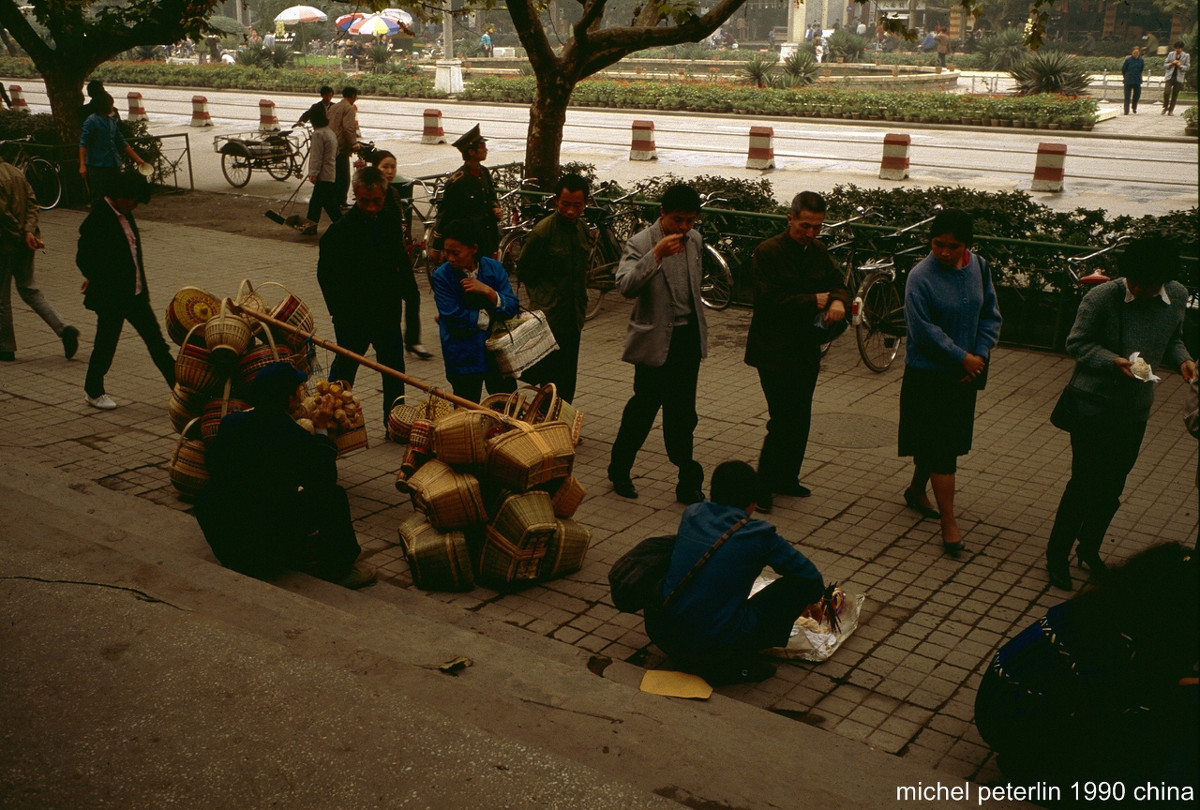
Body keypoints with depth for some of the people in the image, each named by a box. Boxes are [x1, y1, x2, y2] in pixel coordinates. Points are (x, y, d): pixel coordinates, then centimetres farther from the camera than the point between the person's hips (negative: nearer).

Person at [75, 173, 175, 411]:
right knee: (106, 344, 7)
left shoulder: (124, 214, 7)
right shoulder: (97, 220, -19)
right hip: (110, 298, -7)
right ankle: (93, 391, 26)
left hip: (135, 293, 7)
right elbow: (84, 259, -18)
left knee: (156, 340, 9)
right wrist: (101, 282, -11)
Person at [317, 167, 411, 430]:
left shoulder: (392, 223, 2)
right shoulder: (340, 230, -14)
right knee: (344, 368, 8)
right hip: (353, 317, -5)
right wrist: (340, 307, -14)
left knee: (394, 369, 12)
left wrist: (405, 288, 0)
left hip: (387, 312, 5)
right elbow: (326, 273, -9)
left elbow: (401, 261, 14)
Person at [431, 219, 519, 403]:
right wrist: (491, 315, -8)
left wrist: (488, 291, -22)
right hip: (464, 358, -2)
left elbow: (512, 308, -7)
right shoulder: (442, 276, -10)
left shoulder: (494, 268, -2)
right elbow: (455, 319, -16)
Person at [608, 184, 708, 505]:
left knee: (682, 411, 11)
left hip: (689, 336, 6)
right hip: (656, 339, -5)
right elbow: (625, 285, -31)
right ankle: (619, 469, 23)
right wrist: (657, 254, -39)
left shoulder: (695, 240, 6)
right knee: (644, 405, 3)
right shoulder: (641, 243, -14)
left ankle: (688, 481, 19)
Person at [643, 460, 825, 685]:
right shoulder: (759, 534, -4)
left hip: (663, 638, 5)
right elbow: (813, 580, 6)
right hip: (717, 647, -5)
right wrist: (808, 601, 31)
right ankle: (731, 665, 3)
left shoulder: (692, 514, 9)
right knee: (799, 584, 6)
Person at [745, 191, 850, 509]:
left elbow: (839, 283, 12)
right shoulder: (768, 252, -12)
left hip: (807, 350, 7)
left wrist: (839, 301, -13)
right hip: (774, 352, -7)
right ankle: (763, 486, 4)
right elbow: (769, 301, -20)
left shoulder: (819, 252, 9)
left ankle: (787, 478, 29)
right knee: (783, 421, -9)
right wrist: (816, 301, -16)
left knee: (800, 420, 14)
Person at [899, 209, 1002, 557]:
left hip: (965, 373, 6)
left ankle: (916, 490, 40)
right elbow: (923, 330, -20)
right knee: (941, 447, -4)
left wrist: (980, 354, -7)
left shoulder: (978, 267, 0)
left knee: (948, 440, 19)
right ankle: (949, 521, 2)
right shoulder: (921, 277, -18)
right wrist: (962, 357, -16)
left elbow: (990, 315, 6)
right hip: (929, 374, -6)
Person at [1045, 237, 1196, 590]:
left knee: (1113, 485, 16)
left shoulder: (1178, 297, -4)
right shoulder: (1101, 297, -20)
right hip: (1093, 405, -5)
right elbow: (1076, 343, -11)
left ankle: (1090, 548, 36)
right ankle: (1057, 556, 18)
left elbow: (1172, 339, 11)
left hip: (1135, 409, 5)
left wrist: (1182, 359, -10)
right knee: (1084, 483, 1)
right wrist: (1113, 361, -27)